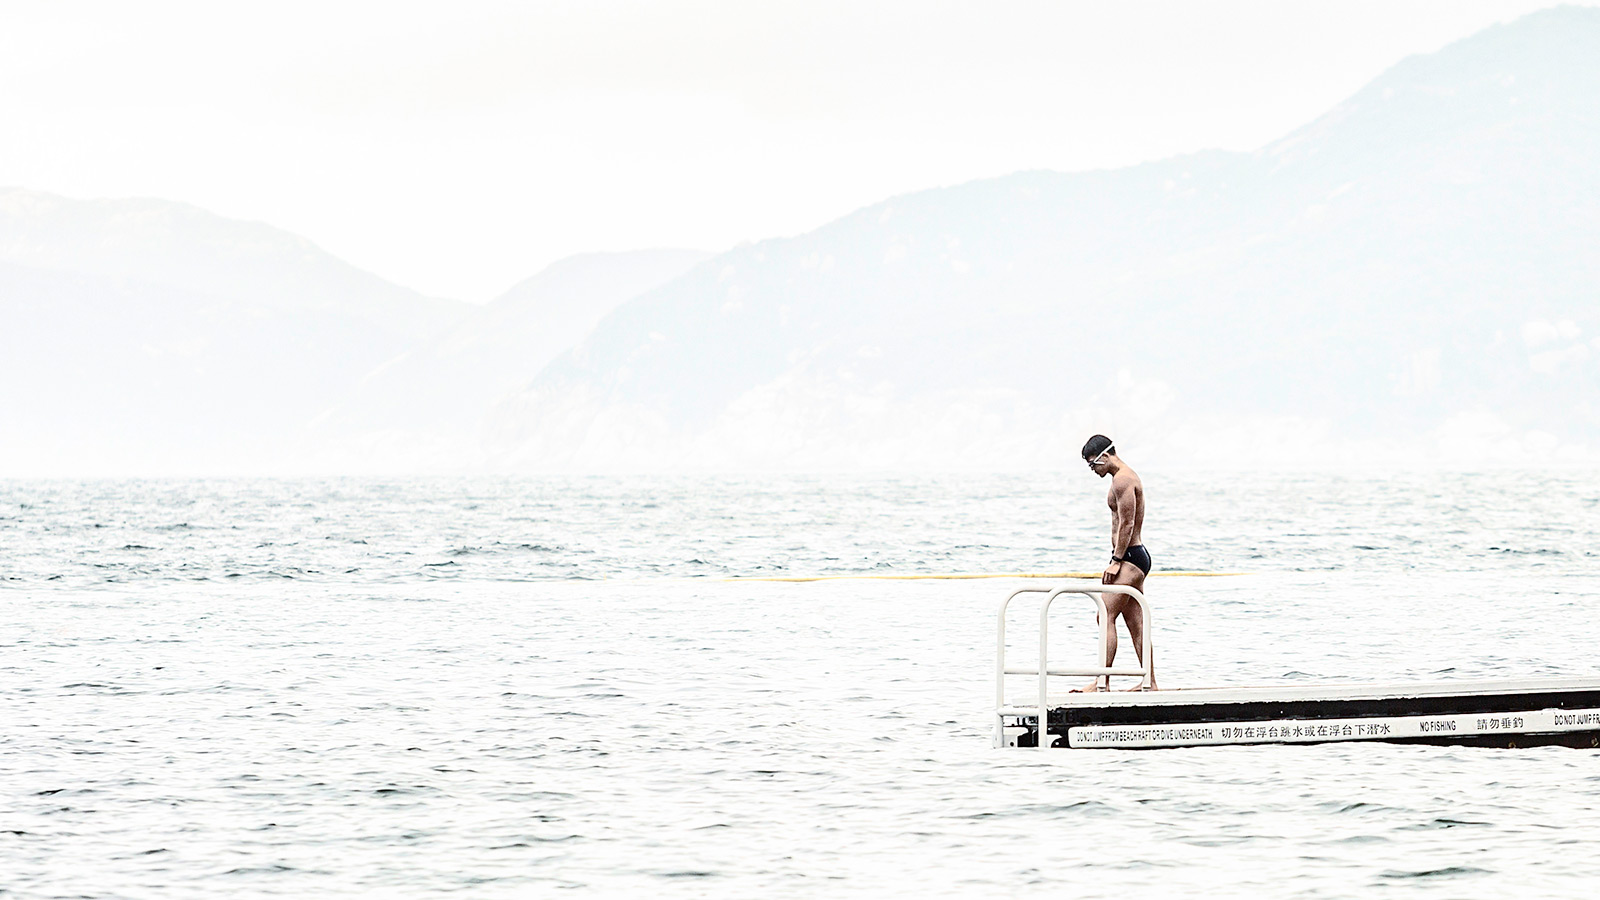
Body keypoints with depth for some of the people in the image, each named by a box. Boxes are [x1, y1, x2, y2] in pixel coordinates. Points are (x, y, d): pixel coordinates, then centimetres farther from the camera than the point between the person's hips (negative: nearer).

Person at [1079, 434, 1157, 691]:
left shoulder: (1122, 480, -14)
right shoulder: (1127, 477, 19)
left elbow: (1127, 524, -19)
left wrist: (1116, 561, -19)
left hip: (1129, 556, -11)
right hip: (1137, 556, 11)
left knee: (1107, 617, -12)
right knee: (1137, 623, 10)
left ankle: (1102, 681, -15)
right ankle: (1149, 682, 10)